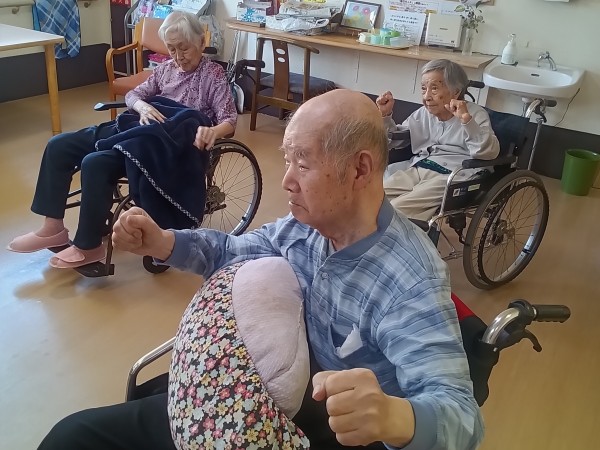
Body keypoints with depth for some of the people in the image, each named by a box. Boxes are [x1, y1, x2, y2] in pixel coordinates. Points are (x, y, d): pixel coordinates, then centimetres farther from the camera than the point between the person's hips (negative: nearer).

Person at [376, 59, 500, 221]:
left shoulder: (475, 114, 2)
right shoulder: (422, 113, 18)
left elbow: (489, 152, -14)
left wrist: (466, 119, -25)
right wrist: (385, 115, 12)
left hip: (451, 176, -6)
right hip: (416, 169, 6)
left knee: (395, 209, -25)